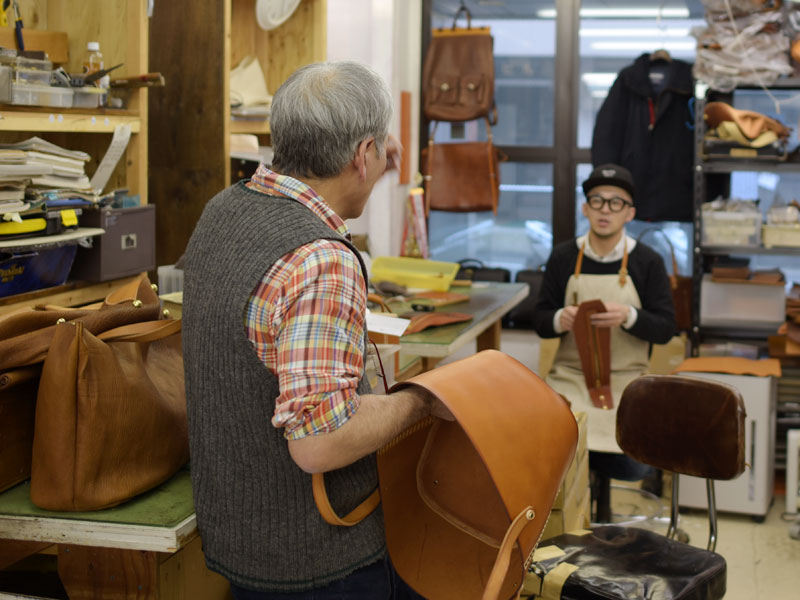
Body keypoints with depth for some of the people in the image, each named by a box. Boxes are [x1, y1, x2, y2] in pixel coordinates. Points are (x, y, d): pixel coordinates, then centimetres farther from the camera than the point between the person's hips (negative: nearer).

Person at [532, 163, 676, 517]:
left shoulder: (648, 262, 1)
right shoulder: (563, 257, 5)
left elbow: (666, 329, -1)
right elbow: (540, 321, 8)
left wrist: (628, 317, -20)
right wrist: (561, 320, -16)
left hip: (625, 380, -1)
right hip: (570, 374, 1)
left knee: (634, 466, -18)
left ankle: (598, 475, 15)